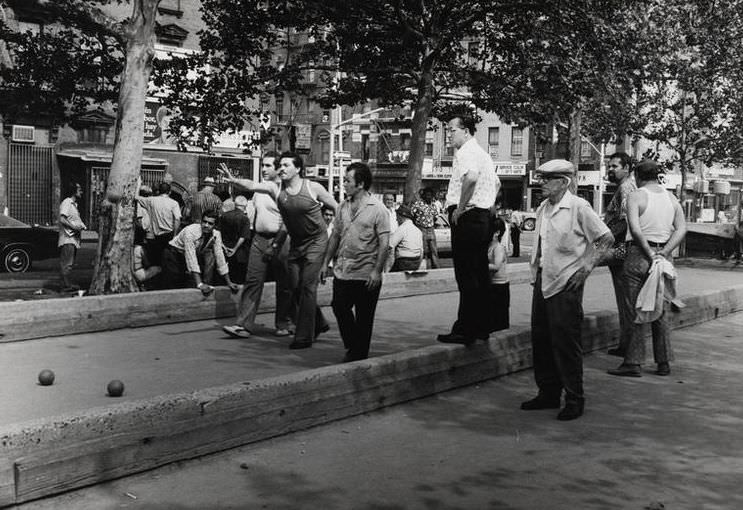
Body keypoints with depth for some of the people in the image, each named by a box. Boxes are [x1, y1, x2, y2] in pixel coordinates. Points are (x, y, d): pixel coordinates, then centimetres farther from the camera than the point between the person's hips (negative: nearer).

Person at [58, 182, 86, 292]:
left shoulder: (74, 204, 22)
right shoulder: (66, 203, -8)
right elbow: (62, 219, -18)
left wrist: (81, 226, 10)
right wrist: (73, 227, -22)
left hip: (74, 238, 10)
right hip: (67, 238, -10)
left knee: (70, 263, 11)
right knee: (67, 263, -11)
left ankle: (67, 284, 14)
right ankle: (66, 285, -12)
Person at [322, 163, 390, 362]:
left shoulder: (377, 209, -7)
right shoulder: (343, 206, 10)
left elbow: (384, 244, -11)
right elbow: (335, 236, 17)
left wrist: (377, 271, -17)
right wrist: (326, 262, 14)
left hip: (366, 275, -5)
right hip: (342, 271, 5)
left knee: (363, 318, 4)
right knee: (340, 309, 5)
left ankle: (360, 355, 19)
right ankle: (352, 347, 24)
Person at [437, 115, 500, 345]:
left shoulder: (466, 152, -10)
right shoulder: (482, 153, 22)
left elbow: (471, 177, -31)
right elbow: (497, 183, 34)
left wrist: (460, 208, -22)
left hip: (466, 218, -10)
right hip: (483, 217, 10)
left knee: (466, 276, -8)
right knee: (480, 274, 12)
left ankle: (465, 330, -6)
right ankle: (481, 328, 18)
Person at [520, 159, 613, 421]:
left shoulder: (579, 207, -10)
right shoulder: (543, 208, 11)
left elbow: (606, 238, -7)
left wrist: (585, 268, -12)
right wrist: (536, 267, 15)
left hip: (566, 284, -7)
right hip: (542, 281, 7)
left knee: (566, 342, -3)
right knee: (541, 339, 10)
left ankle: (575, 400, 9)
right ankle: (548, 394, 23)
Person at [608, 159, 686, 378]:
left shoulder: (636, 196, -6)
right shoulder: (671, 197, 11)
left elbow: (635, 229, -21)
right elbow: (681, 229, 1)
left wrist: (649, 254, -16)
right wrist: (663, 253, -7)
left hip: (640, 254, -6)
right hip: (663, 257, 6)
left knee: (636, 311, -1)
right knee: (660, 311, 14)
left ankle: (633, 363, 0)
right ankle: (664, 362, 18)